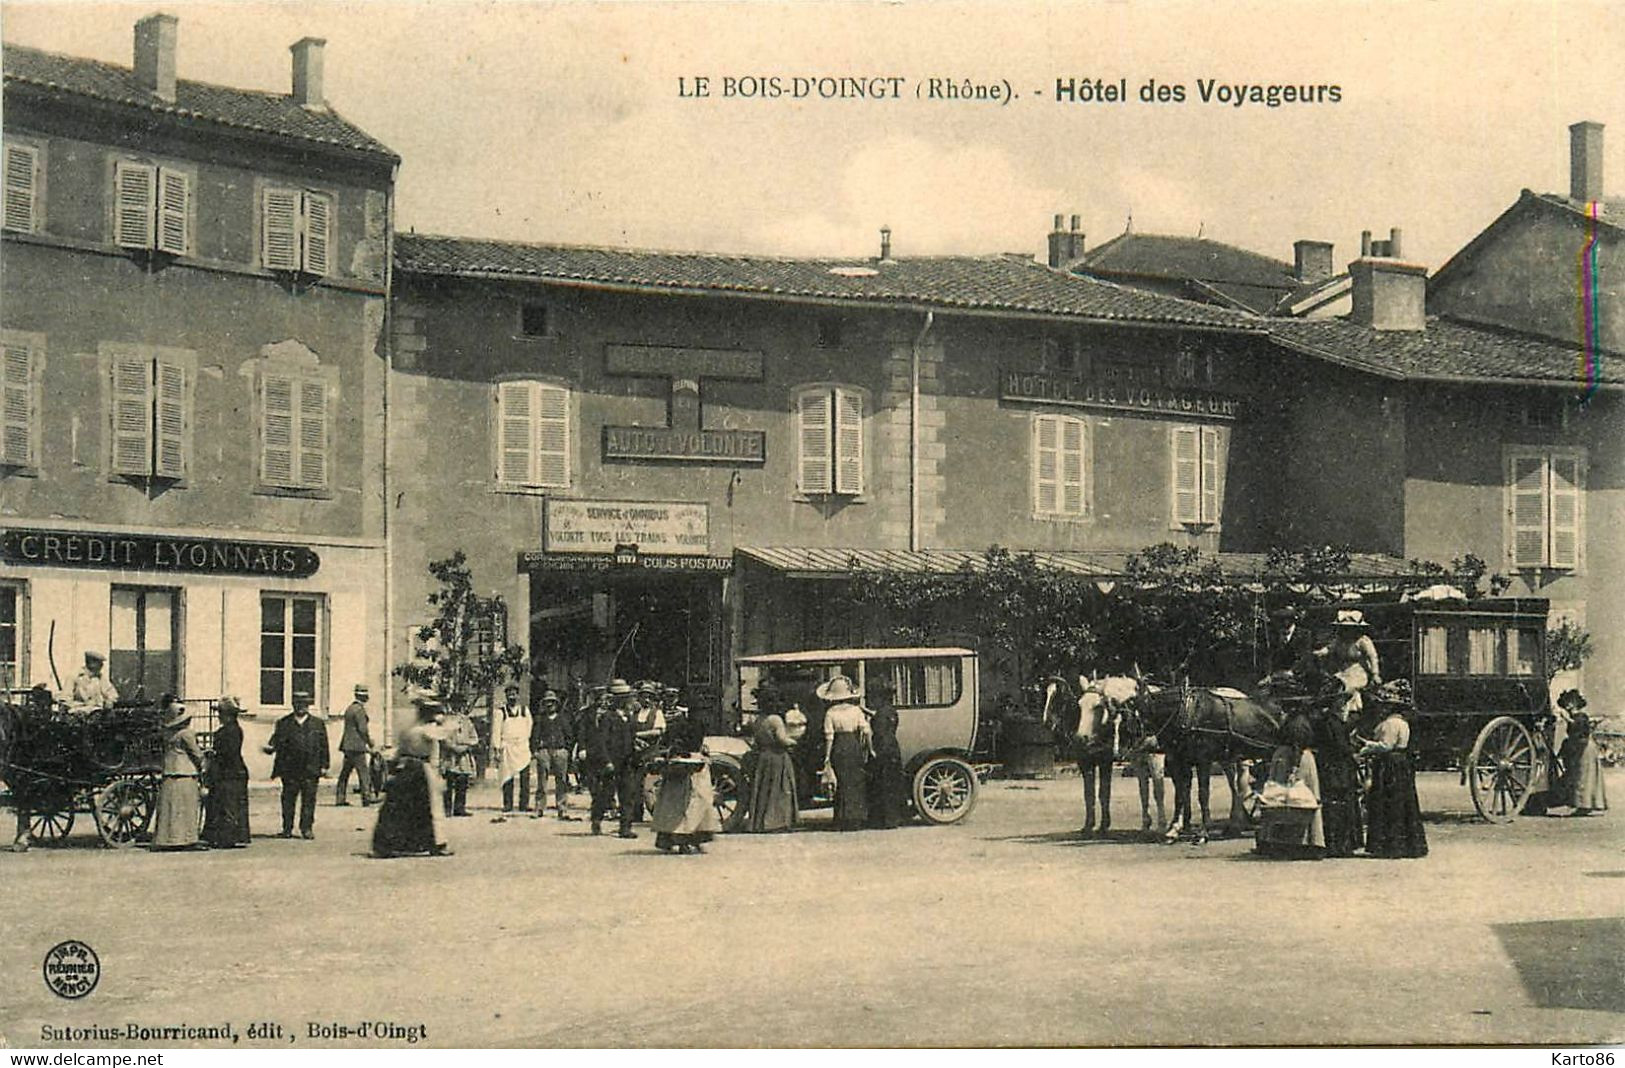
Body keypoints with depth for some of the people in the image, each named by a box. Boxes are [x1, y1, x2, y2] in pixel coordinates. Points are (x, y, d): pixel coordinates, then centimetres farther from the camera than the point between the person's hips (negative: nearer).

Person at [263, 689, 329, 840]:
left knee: (309, 799, 0)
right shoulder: (284, 723, 9)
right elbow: (277, 740, 1)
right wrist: (270, 747, -22)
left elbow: (323, 746, 9)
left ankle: (307, 828, 7)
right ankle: (287, 829, 10)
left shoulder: (318, 724, 10)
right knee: (288, 799, 3)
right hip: (290, 770, 0)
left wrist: (324, 765, 4)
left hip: (310, 769, 0)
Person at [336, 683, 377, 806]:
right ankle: (366, 797, -10)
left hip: (347, 746, 9)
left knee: (345, 772, 9)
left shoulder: (349, 708, 17)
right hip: (357, 746, -9)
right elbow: (363, 729, -16)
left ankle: (340, 798, 10)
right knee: (363, 772, -7)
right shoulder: (359, 710, -12)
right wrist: (371, 746, -7)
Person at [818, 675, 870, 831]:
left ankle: (845, 821, 3)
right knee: (857, 783, 8)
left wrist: (827, 757, 0)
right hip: (855, 746, 1)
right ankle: (858, 819, 6)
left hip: (839, 748, -1)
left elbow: (829, 737, -4)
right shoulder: (856, 710, 1)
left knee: (843, 784, 4)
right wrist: (868, 748, 7)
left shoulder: (830, 713, -3)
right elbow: (866, 731, -3)